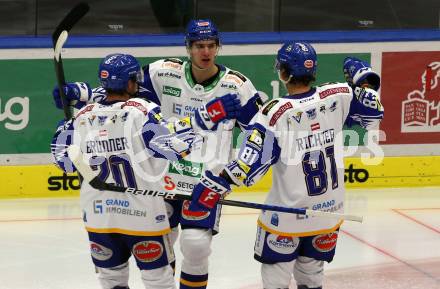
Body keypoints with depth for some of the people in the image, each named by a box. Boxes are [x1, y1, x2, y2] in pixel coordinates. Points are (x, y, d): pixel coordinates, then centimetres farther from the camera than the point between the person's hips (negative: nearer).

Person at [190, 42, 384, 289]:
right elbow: (374, 113, 7)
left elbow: (251, 162, -23)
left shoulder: (275, 112, -20)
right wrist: (362, 84, 17)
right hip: (329, 210, 5)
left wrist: (217, 183, -16)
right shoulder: (336, 96, -8)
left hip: (288, 213, -4)